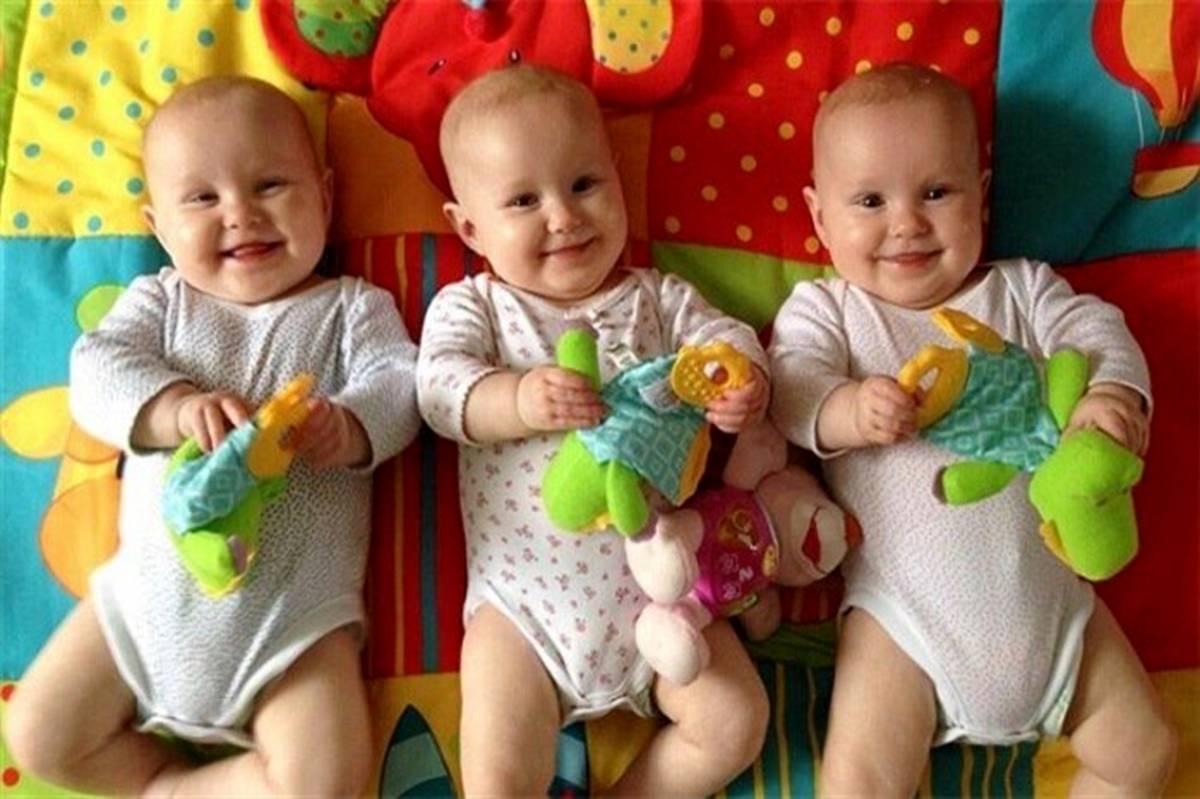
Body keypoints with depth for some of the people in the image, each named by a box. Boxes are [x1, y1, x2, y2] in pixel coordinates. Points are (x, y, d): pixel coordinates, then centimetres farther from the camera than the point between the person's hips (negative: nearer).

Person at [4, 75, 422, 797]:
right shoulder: (159, 300, 9)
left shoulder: (354, 307, 4)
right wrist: (177, 408, -27)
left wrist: (345, 427, -32)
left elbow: (399, 387, -9)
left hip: (294, 608, -2)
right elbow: (100, 366, -6)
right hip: (152, 593, 3)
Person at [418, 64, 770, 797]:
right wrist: (520, 399, -35)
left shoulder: (658, 298, 9)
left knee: (735, 722, -1)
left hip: (652, 585, 2)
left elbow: (728, 342, 1)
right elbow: (441, 387, -13)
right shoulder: (468, 306, 3)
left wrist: (744, 389, -24)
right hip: (523, 597, -2)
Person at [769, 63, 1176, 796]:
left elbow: (1095, 330, -2)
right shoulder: (823, 308, 1)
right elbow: (793, 386, -14)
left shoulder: (1020, 288, 9)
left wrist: (1113, 393, -25)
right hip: (905, 613, -3)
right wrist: (848, 412, -37)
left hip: (1049, 596, 4)